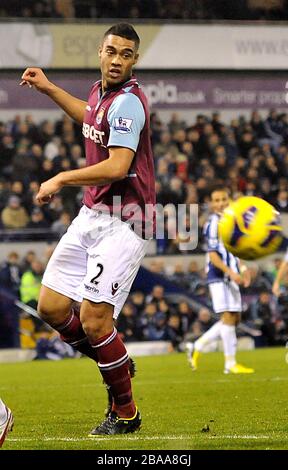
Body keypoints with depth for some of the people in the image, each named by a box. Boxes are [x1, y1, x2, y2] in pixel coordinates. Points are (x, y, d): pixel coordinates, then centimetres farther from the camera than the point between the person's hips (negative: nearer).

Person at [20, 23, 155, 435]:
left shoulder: (127, 102, -17)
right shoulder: (100, 92, 11)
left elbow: (117, 167, -27)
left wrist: (62, 179, -17)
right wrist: (48, 88, 35)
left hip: (122, 223, -9)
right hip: (91, 214, 9)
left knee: (94, 320, -14)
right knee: (51, 308, 6)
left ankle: (125, 413, 4)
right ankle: (117, 366, 27)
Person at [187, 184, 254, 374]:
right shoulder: (213, 224, -11)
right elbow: (213, 255, -17)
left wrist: (243, 269, 13)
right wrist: (230, 272, -25)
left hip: (231, 277, 9)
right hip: (219, 277, -9)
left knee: (234, 318, 9)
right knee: (228, 317, -9)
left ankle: (197, 347, 17)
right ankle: (230, 363, -3)